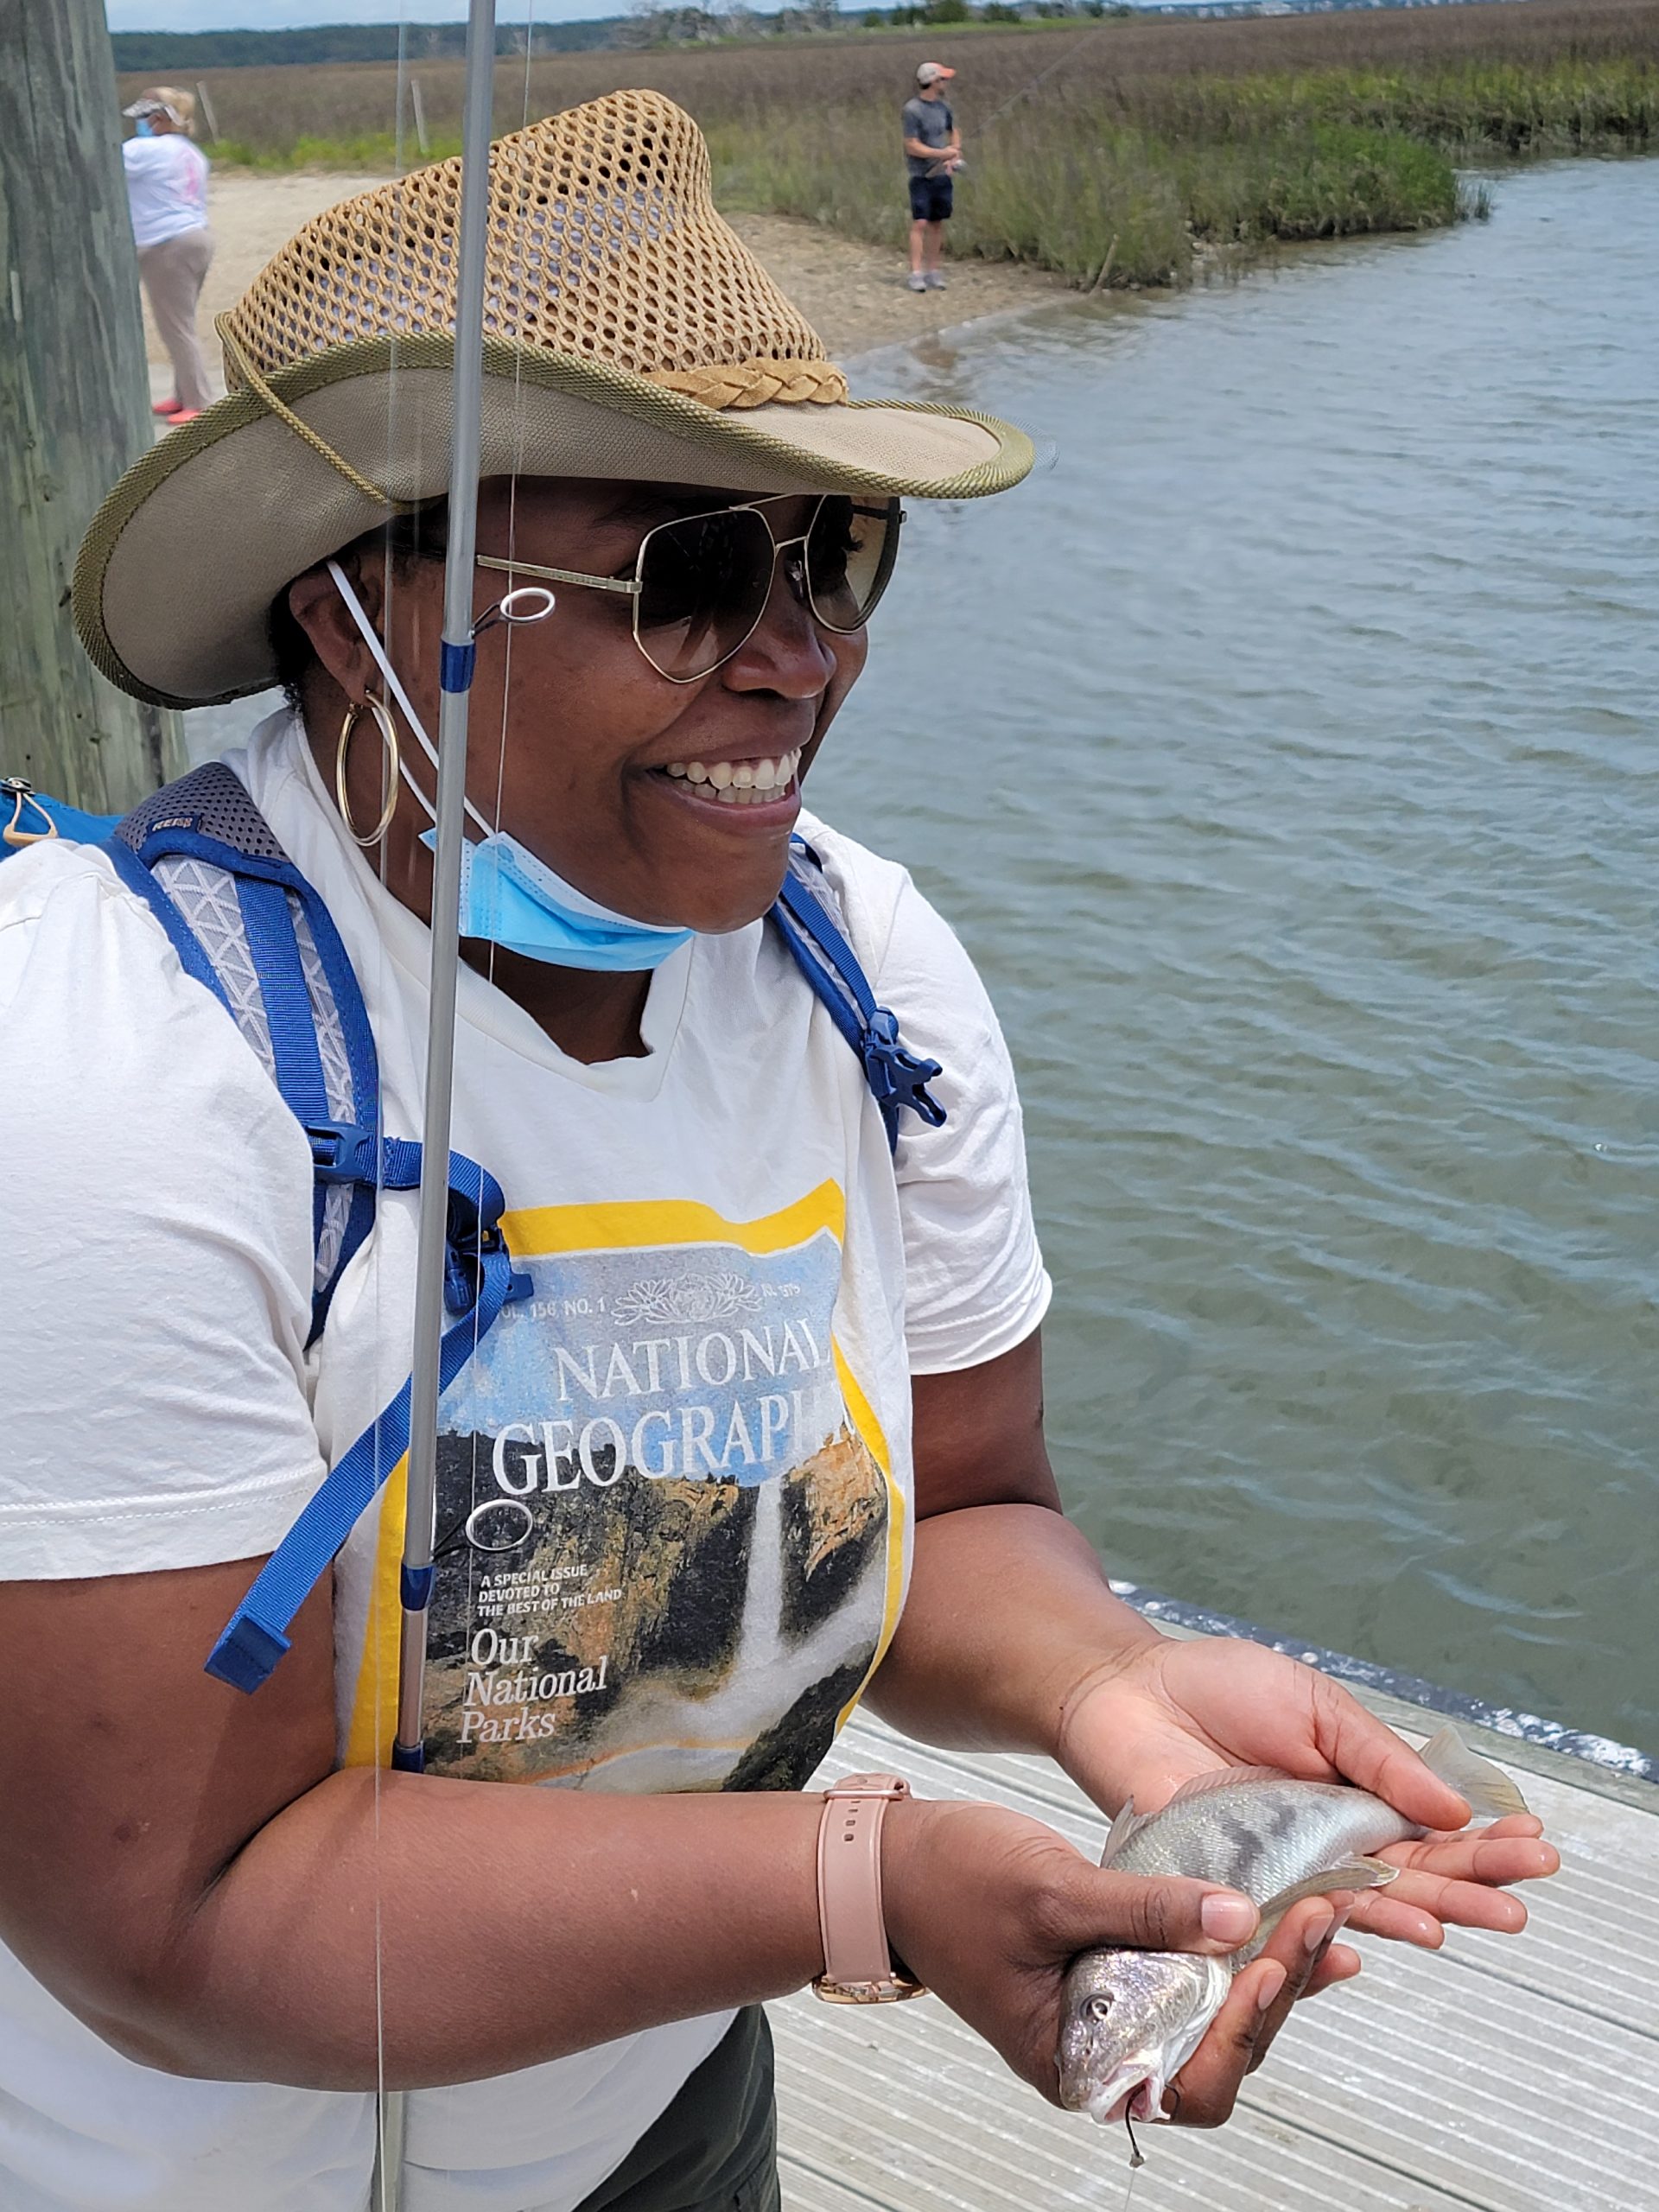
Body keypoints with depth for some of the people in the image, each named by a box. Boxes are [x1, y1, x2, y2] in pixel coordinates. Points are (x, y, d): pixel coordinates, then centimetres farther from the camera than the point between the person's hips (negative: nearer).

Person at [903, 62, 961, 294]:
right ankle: (916, 274, -9)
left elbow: (954, 132, 22)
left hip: (942, 175, 6)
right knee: (920, 223, -10)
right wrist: (943, 153, -16)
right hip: (921, 176, -6)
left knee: (938, 223, 7)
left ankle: (933, 271, 14)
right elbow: (912, 146, -14)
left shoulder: (943, 105, 7)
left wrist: (955, 154, 4)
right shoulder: (913, 109, -12)